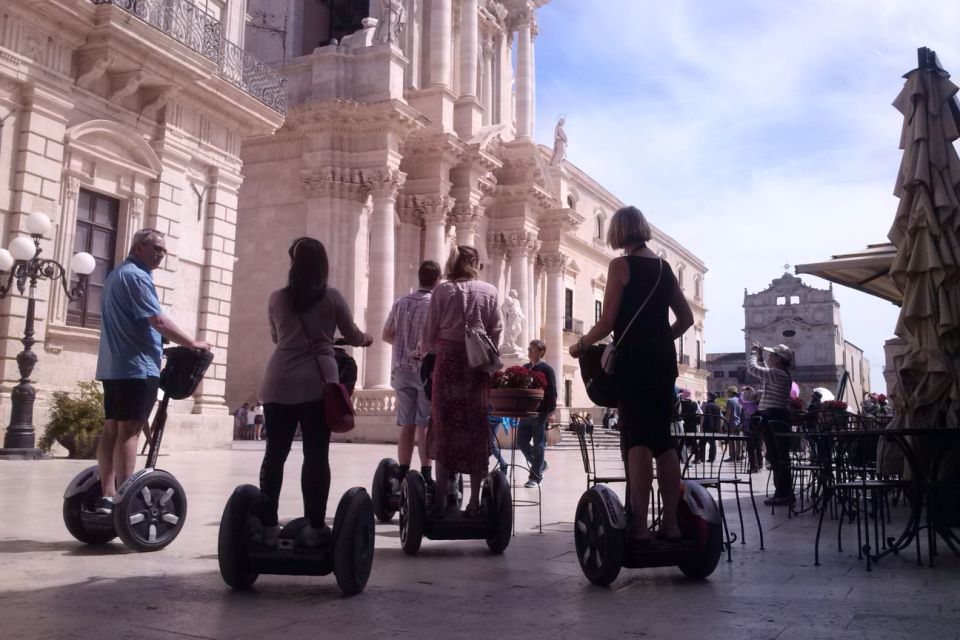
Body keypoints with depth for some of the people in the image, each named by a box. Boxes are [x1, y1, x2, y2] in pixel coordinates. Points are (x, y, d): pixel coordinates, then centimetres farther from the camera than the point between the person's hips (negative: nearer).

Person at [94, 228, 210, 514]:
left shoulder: (116, 274, 21)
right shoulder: (136, 276, -12)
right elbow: (157, 321, -19)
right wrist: (192, 343, -11)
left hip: (114, 364, 10)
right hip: (137, 365, -10)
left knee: (112, 428, 7)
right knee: (129, 430, -10)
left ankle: (108, 497, 8)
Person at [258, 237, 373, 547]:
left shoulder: (277, 298, 8)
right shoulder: (332, 297, 1)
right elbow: (352, 337, 12)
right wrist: (366, 338, 34)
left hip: (280, 383, 2)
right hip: (317, 382, -2)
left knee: (275, 454, 6)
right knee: (316, 455, 0)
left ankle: (268, 527, 7)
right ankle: (315, 527, 1)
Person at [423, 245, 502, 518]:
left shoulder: (442, 290, 3)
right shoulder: (489, 291, 6)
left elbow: (429, 333, 1)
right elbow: (496, 331, 2)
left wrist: (433, 350, 20)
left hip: (448, 359, -1)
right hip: (477, 363, 1)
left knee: (445, 427, 4)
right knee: (476, 429, 6)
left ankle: (441, 500, 2)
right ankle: (475, 501, 7)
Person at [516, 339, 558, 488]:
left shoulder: (547, 369, -6)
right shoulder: (524, 368, 13)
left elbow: (552, 393, -10)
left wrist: (550, 410, -16)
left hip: (540, 413, -7)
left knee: (538, 446, -1)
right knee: (521, 442, 8)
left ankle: (535, 477, 6)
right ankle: (540, 464, 28)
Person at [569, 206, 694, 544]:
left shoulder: (621, 265, -5)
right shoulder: (664, 267, 14)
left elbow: (608, 322, -9)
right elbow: (686, 318, 17)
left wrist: (580, 345, 6)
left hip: (634, 359, -6)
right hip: (664, 358, 6)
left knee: (636, 440, -7)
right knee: (663, 439, 9)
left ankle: (640, 525, -9)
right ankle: (671, 522, 11)